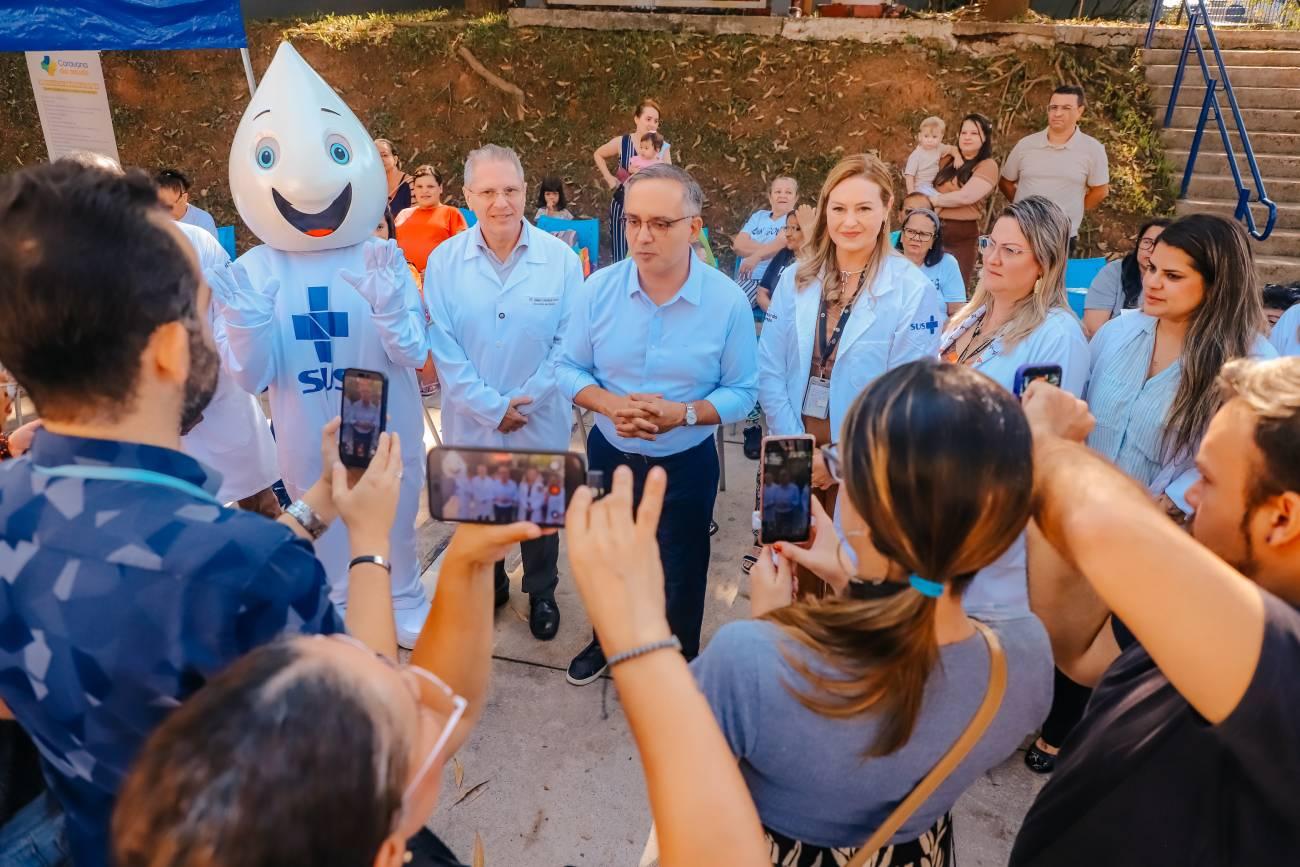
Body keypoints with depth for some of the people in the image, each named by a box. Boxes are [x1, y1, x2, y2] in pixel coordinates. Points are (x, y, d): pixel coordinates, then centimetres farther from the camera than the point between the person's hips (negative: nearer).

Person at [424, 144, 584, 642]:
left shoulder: (561, 258, -9)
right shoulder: (443, 261, -8)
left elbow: (567, 342, -8)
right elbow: (442, 346, -9)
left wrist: (525, 400, -13)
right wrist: (490, 407, -15)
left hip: (541, 420, -1)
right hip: (470, 421, 1)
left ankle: (542, 593, 41)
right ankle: (488, 586, 46)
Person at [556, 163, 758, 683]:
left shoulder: (728, 300, -18)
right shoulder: (599, 288, -12)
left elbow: (742, 392, -13)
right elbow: (569, 369, -6)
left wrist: (683, 413, -30)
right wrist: (610, 404, -25)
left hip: (686, 463, -2)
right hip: (609, 454, 2)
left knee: (681, 575, 17)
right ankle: (608, 639, 53)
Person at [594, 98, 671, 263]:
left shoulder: (662, 147, -3)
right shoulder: (621, 142, -3)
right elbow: (598, 154, 15)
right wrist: (609, 178, 6)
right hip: (623, 206, 0)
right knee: (622, 258, 3)